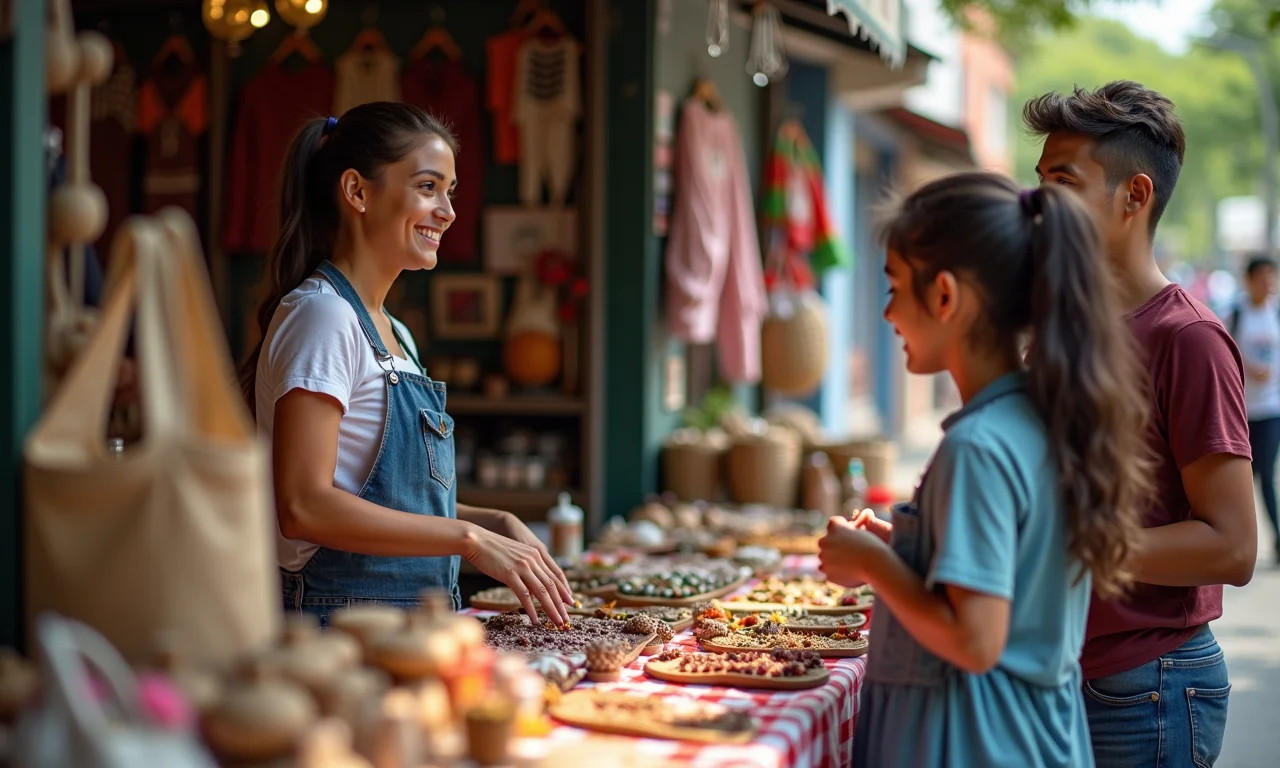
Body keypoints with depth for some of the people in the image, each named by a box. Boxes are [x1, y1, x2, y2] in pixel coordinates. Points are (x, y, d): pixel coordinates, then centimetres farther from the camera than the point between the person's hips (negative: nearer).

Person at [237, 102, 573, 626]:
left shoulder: (394, 334, 16)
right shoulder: (322, 314, -11)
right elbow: (303, 507, -20)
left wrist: (496, 524, 4)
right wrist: (469, 538, -19)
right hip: (339, 626, -8)